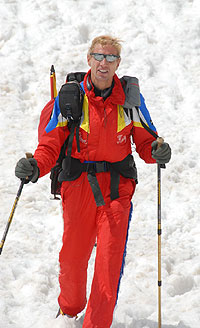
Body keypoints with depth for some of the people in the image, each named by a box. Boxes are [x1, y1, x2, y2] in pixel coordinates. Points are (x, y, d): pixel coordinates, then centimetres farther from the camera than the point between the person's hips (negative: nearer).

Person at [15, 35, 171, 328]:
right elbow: (51, 144, -1)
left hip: (117, 188, 0)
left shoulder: (130, 99, 1)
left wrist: (157, 152, -16)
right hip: (78, 185, 0)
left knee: (110, 260, -9)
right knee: (72, 259, 7)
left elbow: (145, 142, 7)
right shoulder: (69, 98, -2)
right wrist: (36, 167, -21)